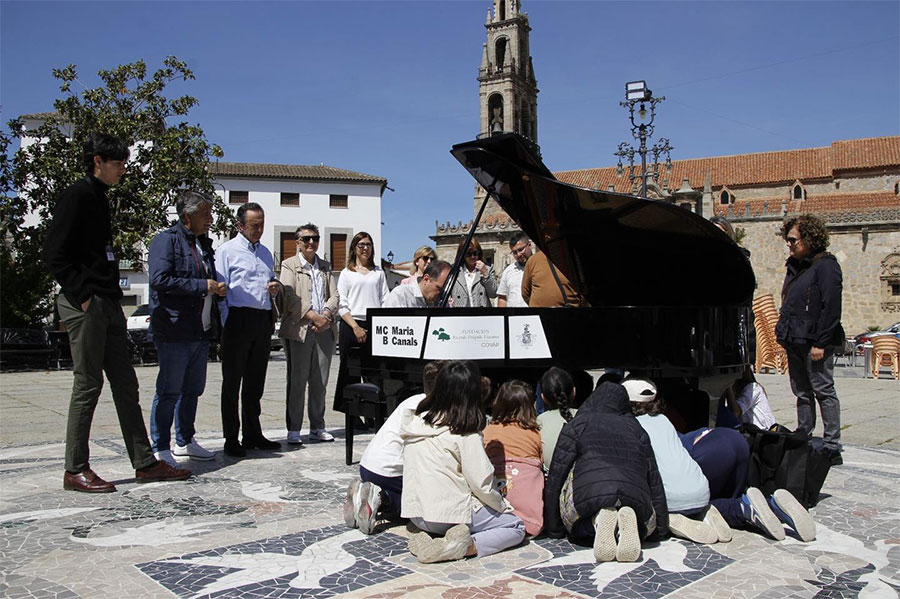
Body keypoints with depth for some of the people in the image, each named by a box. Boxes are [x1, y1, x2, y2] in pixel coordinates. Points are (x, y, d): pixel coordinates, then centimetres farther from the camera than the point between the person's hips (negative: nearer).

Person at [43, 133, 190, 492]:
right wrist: (83, 297, -17)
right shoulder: (78, 196, -8)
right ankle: (75, 470, 8)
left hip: (108, 304, 9)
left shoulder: (99, 198, 19)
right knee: (88, 385, -3)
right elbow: (54, 254, -14)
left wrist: (112, 295, 13)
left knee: (125, 384, 8)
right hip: (85, 304, -9)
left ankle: (145, 462, 14)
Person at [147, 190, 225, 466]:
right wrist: (202, 286, -17)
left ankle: (184, 442, 27)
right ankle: (160, 450, 6)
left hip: (201, 331, 8)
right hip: (174, 331, -8)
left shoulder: (204, 243, 19)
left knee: (192, 390, 15)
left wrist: (217, 288, 7)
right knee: (169, 391, -3)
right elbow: (160, 280, -19)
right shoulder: (166, 240, -7)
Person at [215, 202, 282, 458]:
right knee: (232, 382, 0)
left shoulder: (266, 252, 18)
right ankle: (231, 441, 7)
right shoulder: (227, 250, -2)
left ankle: (253, 435, 22)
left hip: (263, 320, 6)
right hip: (238, 319, -6)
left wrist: (276, 286, 4)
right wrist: (227, 324, -13)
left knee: (255, 382, 13)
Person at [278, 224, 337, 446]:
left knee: (320, 382, 8)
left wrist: (326, 316, -8)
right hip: (299, 329, -4)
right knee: (297, 382, -1)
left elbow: (333, 295, 11)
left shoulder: (325, 267, 19)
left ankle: (317, 427, 17)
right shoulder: (289, 265, 4)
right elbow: (289, 297, -9)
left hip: (324, 329, 5)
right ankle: (293, 429, 5)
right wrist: (313, 316, -16)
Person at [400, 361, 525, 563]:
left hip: (415, 513, 7)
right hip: (450, 515, -7)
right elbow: (481, 484, -16)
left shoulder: (416, 421, 2)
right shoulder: (465, 433, -16)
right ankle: (466, 547, -16)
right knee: (516, 527, 8)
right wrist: (503, 506, 3)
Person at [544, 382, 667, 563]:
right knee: (646, 524, 29)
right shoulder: (637, 429, 29)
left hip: (589, 493, -1)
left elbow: (556, 475, 16)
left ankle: (597, 520, -10)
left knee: (576, 527, 26)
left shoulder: (577, 425, 20)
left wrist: (552, 527, 23)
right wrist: (662, 527, 31)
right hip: (636, 497, 2)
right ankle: (629, 520, -8)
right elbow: (654, 480, 25)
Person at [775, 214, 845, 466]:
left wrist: (820, 343, -19)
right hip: (794, 342, 9)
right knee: (802, 393, 13)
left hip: (814, 343, -9)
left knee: (824, 392, -3)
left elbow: (831, 308, -16)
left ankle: (832, 447, 3)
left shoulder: (825, 266, -10)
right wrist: (783, 333, 14)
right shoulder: (794, 266, 16)